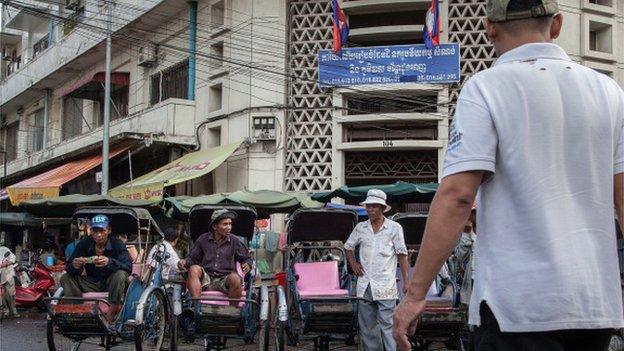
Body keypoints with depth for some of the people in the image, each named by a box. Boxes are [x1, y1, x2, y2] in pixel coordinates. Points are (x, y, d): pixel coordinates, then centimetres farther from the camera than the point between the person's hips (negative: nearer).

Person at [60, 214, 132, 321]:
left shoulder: (117, 244, -13)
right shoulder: (84, 244, -5)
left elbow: (128, 267, -27)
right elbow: (68, 267, -6)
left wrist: (109, 262, -46)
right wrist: (74, 266, -33)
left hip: (111, 283, -3)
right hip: (92, 283, 3)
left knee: (120, 274, -35)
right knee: (65, 278, -13)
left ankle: (114, 310, -24)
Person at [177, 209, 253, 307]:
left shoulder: (234, 241, 7)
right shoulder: (203, 239, 9)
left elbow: (247, 258, 15)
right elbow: (192, 258, 14)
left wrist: (248, 265, -10)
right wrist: (184, 262, -9)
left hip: (225, 281, -1)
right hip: (206, 280, 1)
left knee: (235, 278, -33)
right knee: (194, 269, -26)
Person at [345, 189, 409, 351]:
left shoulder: (394, 228, -2)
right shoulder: (360, 228, 8)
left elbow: (402, 254, -1)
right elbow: (348, 246, 24)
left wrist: (406, 282, -5)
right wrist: (353, 263, 8)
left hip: (385, 287, -4)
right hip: (365, 286, 4)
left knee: (387, 326, -9)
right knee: (367, 327, 9)